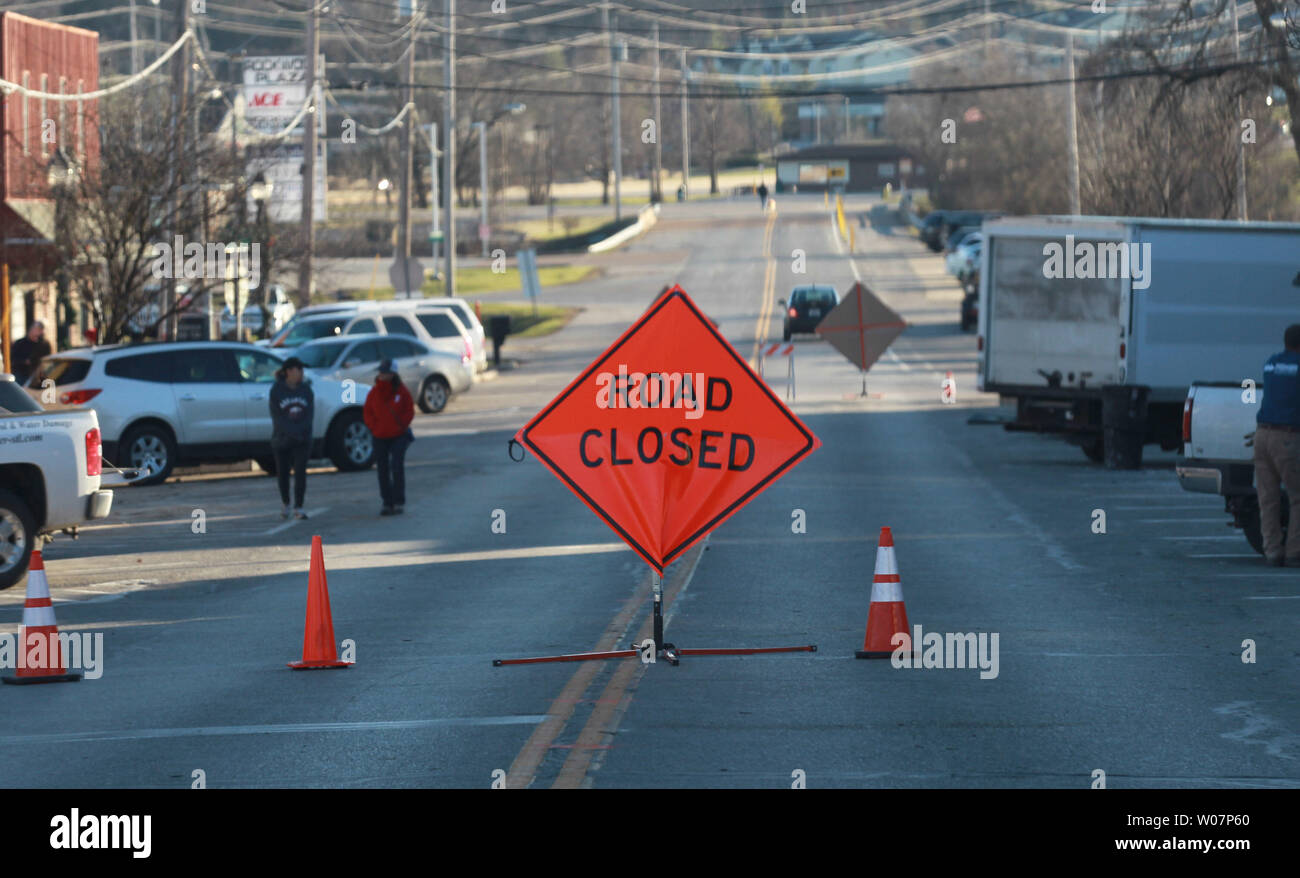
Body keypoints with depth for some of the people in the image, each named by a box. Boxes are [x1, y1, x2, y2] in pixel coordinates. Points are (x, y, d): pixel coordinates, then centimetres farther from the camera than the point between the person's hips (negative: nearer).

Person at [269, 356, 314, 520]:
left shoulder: (306, 389, 3)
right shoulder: (277, 390, -5)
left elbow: (310, 413, -2)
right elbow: (277, 416, -10)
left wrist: (299, 430, -15)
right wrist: (291, 433, -17)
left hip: (303, 438, 1)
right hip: (282, 438, -1)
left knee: (300, 472, -10)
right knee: (282, 472, 6)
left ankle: (298, 508, -9)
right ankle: (285, 505, 27)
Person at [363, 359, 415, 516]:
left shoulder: (401, 391, -5)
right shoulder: (374, 392, 2)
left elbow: (409, 411, 0)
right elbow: (368, 413, 8)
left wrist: (402, 426, -8)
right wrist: (374, 428, -3)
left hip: (399, 436, -3)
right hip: (380, 438, 3)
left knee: (397, 467, -11)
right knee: (383, 470, 5)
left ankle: (398, 502, -4)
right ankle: (387, 502, 12)